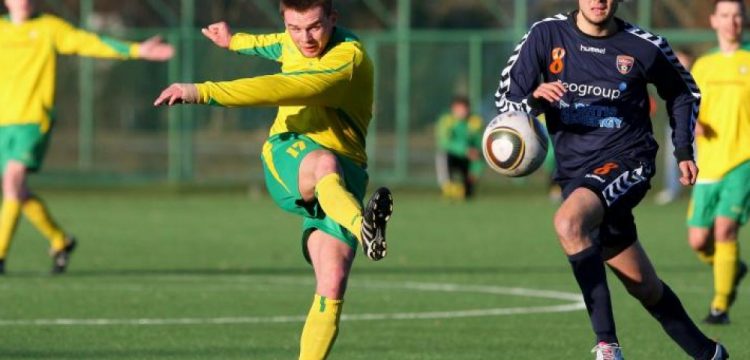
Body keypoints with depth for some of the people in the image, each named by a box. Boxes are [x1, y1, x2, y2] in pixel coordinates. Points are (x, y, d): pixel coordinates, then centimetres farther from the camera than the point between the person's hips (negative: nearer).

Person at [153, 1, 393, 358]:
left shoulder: (349, 59, -16)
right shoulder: (293, 42, 8)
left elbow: (283, 88, -29)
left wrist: (203, 92, -35)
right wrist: (235, 41, 58)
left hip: (344, 173, -2)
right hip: (288, 154, 2)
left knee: (332, 285, -19)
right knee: (326, 165, -38)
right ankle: (364, 226, -71)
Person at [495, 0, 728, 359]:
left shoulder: (645, 47, -4)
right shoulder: (546, 35, -1)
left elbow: (683, 93, 16)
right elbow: (506, 99, 1)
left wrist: (684, 151, 8)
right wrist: (534, 100, -21)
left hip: (626, 163, -4)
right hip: (575, 172, 4)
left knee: (568, 222, -34)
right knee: (644, 287, 10)